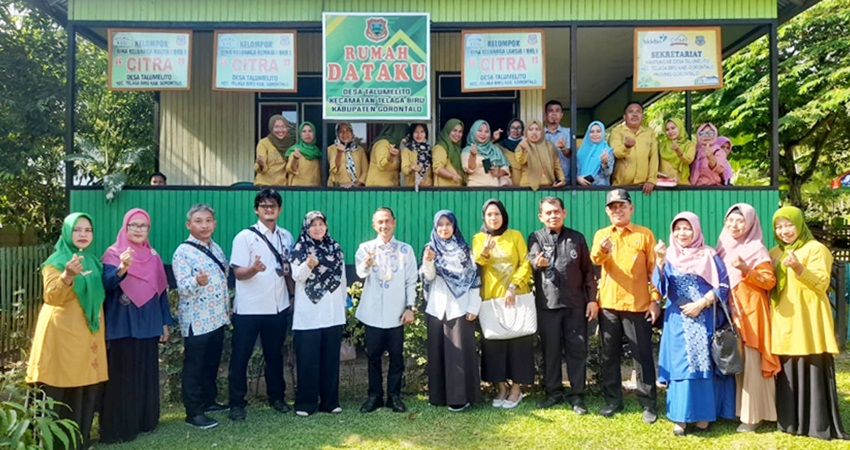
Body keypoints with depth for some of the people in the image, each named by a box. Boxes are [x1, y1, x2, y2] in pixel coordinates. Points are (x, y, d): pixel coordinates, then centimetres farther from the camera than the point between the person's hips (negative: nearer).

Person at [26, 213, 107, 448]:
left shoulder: (93, 261, 12)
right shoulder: (56, 261, -7)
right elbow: (51, 297, -22)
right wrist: (67, 276, -37)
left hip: (89, 333, 6)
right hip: (63, 333, -6)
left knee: (87, 387, 7)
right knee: (62, 390, -6)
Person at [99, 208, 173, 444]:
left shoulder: (153, 256, 10)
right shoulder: (113, 254, -5)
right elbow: (107, 283, -23)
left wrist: (165, 323, 11)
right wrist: (122, 269, -43)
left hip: (147, 326, 5)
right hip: (121, 326, -5)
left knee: (146, 375, 11)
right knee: (121, 376, -1)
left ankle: (144, 420, 22)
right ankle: (117, 427, 8)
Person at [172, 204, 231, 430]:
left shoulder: (216, 248, 9)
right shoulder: (183, 252, -13)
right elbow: (182, 286, -22)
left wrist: (227, 310, 18)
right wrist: (197, 281, -44)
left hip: (217, 317, 7)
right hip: (196, 320, -7)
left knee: (212, 362, 17)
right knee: (194, 366, 2)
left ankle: (208, 400, 32)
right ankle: (193, 412, 11)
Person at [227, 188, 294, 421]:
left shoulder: (286, 236, 8)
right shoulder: (245, 236, -7)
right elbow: (238, 273, -10)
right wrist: (254, 269, -30)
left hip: (278, 307, 4)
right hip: (249, 309, -4)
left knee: (274, 355, 16)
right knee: (240, 357, 4)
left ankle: (277, 397, 29)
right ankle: (237, 403, 16)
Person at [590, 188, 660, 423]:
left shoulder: (645, 234, 2)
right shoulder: (601, 235, 7)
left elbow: (653, 268, 2)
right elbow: (595, 259, -12)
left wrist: (655, 299, -3)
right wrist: (602, 250, -34)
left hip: (638, 305, -2)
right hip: (608, 305, 3)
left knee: (642, 355, 4)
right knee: (610, 355, 11)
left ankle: (648, 404, 15)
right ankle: (613, 400, 23)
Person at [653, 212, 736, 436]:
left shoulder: (709, 256, 1)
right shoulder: (669, 257, 7)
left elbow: (722, 286, -4)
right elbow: (660, 286, -5)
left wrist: (700, 304, -13)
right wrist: (659, 261, -20)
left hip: (704, 319, -2)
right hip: (678, 320, 2)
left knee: (703, 362, 1)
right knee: (680, 364, 0)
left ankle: (703, 414, 11)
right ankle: (679, 417, 4)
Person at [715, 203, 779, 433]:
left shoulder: (756, 249, -7)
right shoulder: (724, 247, 10)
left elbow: (769, 281, -11)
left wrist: (746, 270, -24)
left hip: (750, 312, -6)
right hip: (728, 312, 6)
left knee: (750, 362, -3)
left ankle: (752, 415, 7)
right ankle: (734, 409, 20)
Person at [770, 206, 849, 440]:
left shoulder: (816, 249, -3)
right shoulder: (774, 254, 15)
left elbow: (822, 283, -11)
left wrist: (799, 268, -27)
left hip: (807, 321, -5)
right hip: (782, 321, 5)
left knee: (812, 370, -4)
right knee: (787, 372, 8)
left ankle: (820, 424, 5)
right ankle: (790, 420, 16)